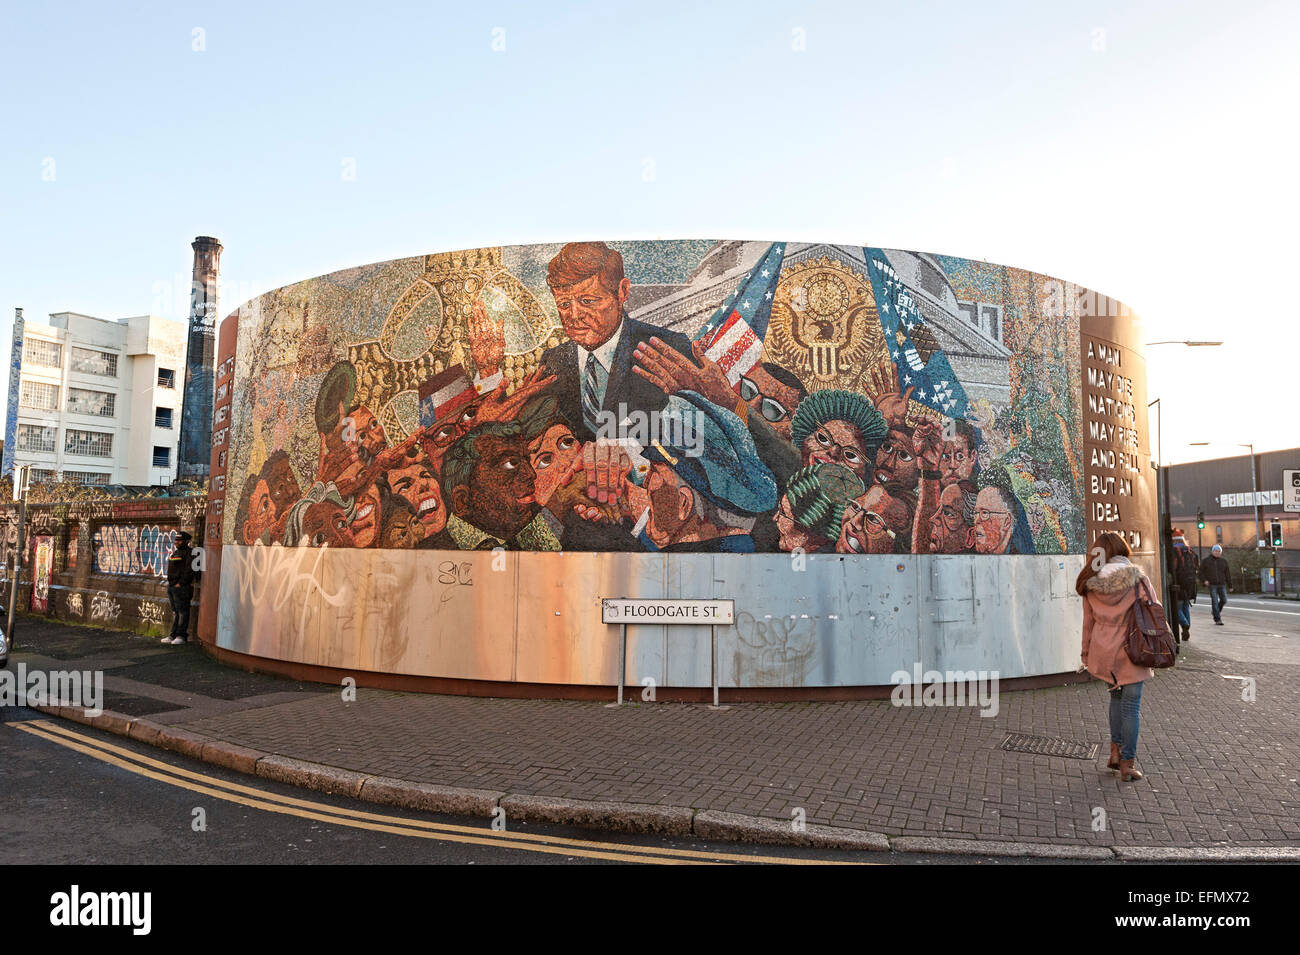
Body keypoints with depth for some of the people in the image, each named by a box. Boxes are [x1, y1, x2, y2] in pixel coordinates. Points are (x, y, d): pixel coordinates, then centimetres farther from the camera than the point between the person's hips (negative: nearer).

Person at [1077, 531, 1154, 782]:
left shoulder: (1091, 583, -1)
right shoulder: (1136, 577, -7)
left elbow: (1088, 622, 5)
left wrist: (1086, 653, 15)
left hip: (1103, 650, 3)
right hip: (1131, 649, -3)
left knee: (1116, 696, 22)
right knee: (1131, 704, 5)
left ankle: (1115, 751, 21)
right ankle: (1127, 763, 8)